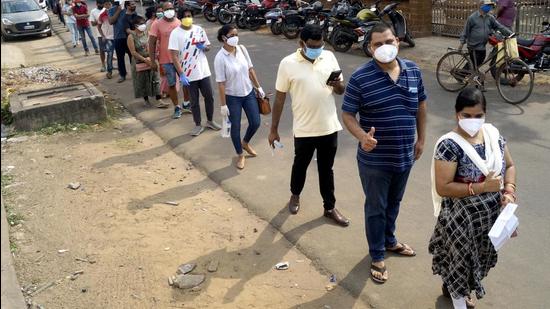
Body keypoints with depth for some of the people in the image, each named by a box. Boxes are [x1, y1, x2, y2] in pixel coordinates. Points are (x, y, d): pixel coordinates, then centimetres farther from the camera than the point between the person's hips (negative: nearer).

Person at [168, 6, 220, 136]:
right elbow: (174, 56, -14)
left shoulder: (199, 29, 2)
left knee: (209, 97, 12)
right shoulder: (175, 33, -10)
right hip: (189, 74, -3)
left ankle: (210, 121, 31)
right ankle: (198, 125, 23)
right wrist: (181, 74, -22)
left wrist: (204, 47, -11)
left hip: (203, 71, 4)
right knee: (194, 101, 8)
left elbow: (208, 47, 14)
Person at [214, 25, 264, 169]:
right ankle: (240, 155, 29)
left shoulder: (242, 49, -5)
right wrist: (223, 105, -14)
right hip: (232, 97, -5)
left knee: (255, 123, 10)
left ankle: (245, 143, 41)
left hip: (249, 93, 5)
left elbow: (250, 69, 6)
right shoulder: (220, 58, -19)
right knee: (236, 127, 8)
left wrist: (258, 87, 9)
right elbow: (221, 83, -16)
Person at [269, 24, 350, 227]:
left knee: (326, 169, 15)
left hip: (329, 126, 2)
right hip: (304, 129, -2)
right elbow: (279, 98, -5)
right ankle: (295, 195, 45)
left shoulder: (329, 57, -1)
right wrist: (274, 129, -3)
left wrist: (337, 85, -18)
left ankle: (330, 207, 30)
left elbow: (341, 90, 7)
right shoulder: (288, 64, -10)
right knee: (300, 165, 19)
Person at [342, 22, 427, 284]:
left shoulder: (413, 71, -1)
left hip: (405, 155, 5)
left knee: (394, 203, 24)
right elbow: (347, 115, -13)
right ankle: (377, 256, 29)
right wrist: (362, 136, -32)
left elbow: (421, 105, 12)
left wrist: (421, 138, 13)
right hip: (375, 159, -5)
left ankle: (389, 241, 48)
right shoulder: (360, 78, -17)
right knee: (376, 208, 10)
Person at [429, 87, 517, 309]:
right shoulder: (449, 145, -23)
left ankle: (451, 287, 49)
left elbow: (509, 165, 9)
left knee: (478, 257, 24)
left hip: (490, 213, 7)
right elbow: (443, 188, -25)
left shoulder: (493, 134, -3)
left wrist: (509, 191, -9)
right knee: (461, 259, 9)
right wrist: (483, 186, -27)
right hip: (462, 217, -7)